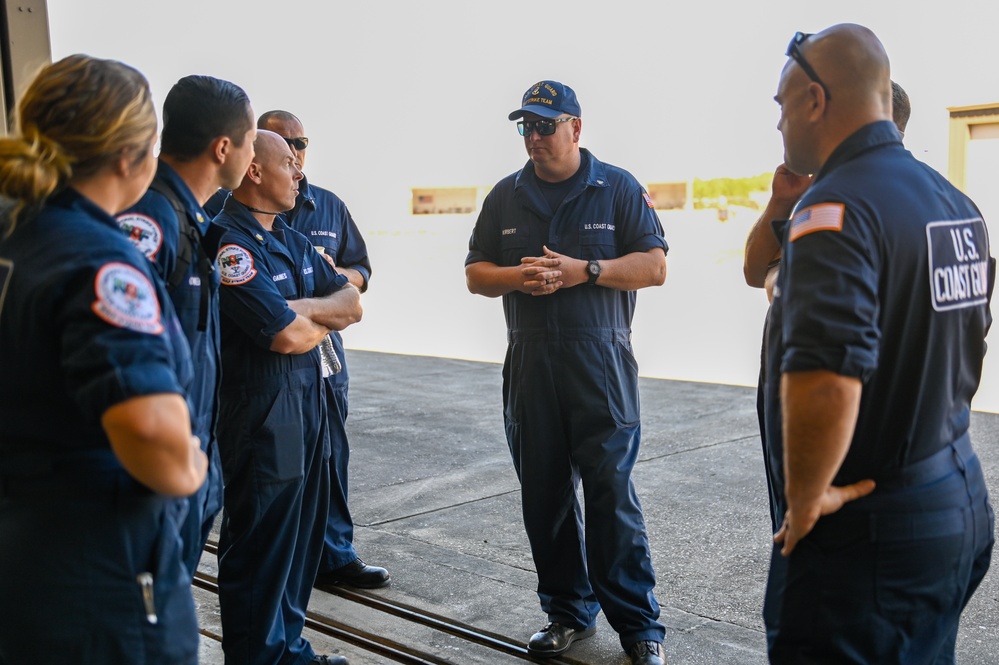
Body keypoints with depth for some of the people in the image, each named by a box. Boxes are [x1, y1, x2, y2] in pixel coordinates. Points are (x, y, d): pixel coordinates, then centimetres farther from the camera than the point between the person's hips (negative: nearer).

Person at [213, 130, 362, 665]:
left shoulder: (292, 240, 14)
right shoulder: (229, 244, -16)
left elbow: (352, 303, 10)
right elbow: (287, 336, -22)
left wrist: (304, 309, -11)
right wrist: (324, 318, -1)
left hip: (307, 402, 9)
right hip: (261, 414, -9)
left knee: (301, 539, 17)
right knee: (261, 546, 3)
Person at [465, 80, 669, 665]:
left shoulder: (618, 188, 3)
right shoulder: (506, 196, 13)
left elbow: (654, 267, -3)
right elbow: (476, 274, 14)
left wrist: (584, 270, -15)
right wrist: (519, 277, -7)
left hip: (601, 363, -4)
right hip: (530, 364, 4)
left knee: (613, 493, -4)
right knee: (545, 495, 8)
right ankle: (568, 612, 23)